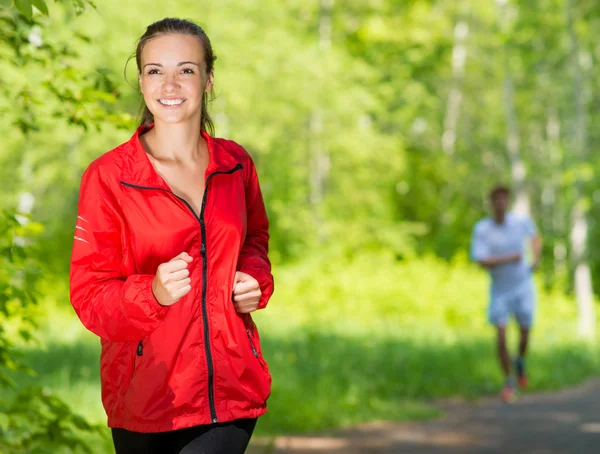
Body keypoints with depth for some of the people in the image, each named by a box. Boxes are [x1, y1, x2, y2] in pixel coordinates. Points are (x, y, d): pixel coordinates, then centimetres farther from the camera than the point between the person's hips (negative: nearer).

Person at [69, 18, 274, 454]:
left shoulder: (235, 164, 4)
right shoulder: (108, 176, -7)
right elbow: (89, 297, -6)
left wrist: (255, 279, 2)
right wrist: (153, 293, -24)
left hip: (230, 387, 2)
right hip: (146, 396, -2)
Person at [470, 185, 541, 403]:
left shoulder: (521, 220, -8)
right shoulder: (482, 228, -15)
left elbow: (535, 236, 15)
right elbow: (482, 261, -23)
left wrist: (536, 258, 0)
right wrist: (510, 258, -30)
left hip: (523, 286, 2)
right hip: (499, 289, -2)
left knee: (525, 334, 8)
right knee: (501, 337, -9)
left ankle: (521, 362, 42)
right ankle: (509, 381, 8)